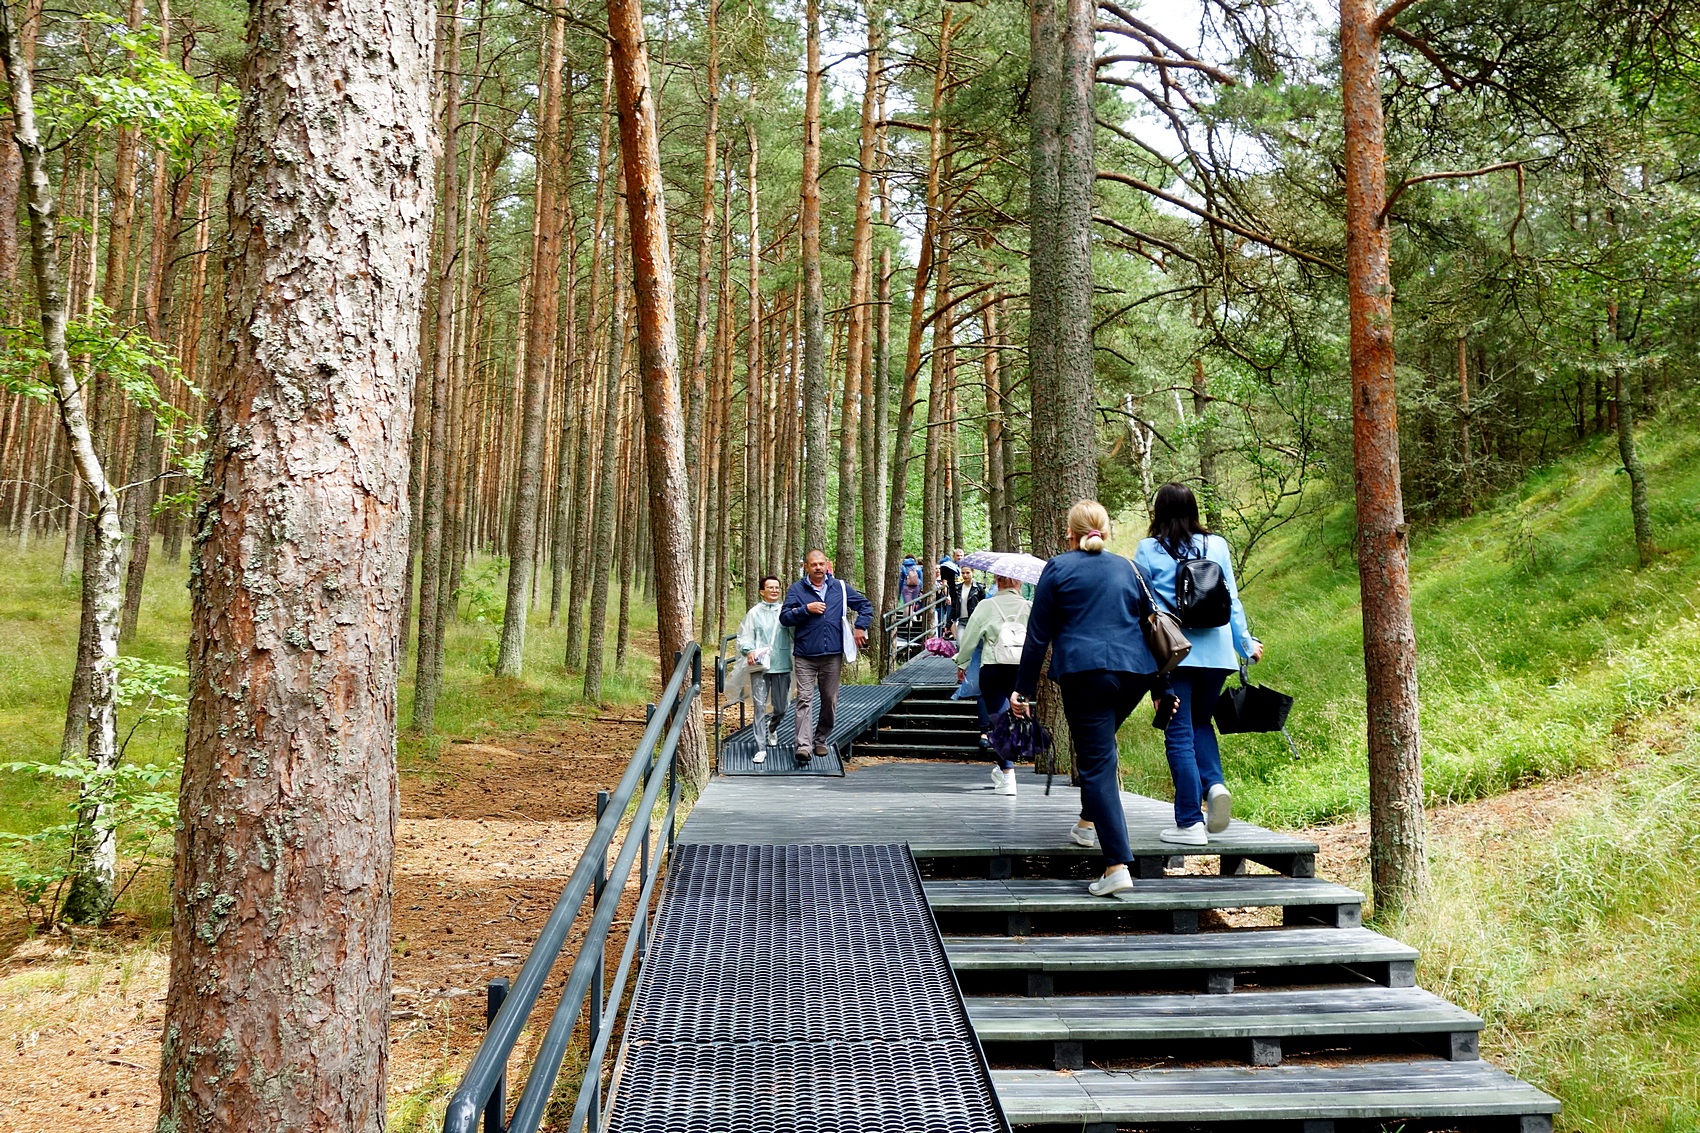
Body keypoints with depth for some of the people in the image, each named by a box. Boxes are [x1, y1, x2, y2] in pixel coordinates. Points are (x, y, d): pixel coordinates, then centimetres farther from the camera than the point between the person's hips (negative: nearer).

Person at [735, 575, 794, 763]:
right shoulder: (754, 613, 4)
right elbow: (744, 636, 4)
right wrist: (749, 651, -15)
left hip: (782, 666, 2)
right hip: (760, 667, -2)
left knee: (780, 708, 9)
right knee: (760, 707, -5)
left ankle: (772, 729, 43)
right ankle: (761, 749, 2)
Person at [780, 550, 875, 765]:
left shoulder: (840, 588, 8)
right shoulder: (796, 589, 3)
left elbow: (866, 605, 18)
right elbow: (784, 617, -2)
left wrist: (860, 627, 6)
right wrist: (806, 609, -13)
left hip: (833, 655, 3)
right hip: (804, 656, -3)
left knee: (830, 700, 10)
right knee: (804, 699, -11)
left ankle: (821, 739, 26)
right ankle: (804, 745, -16)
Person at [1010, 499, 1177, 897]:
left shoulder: (1058, 568, 4)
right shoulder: (1124, 568, 16)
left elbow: (1038, 635, 1)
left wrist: (1023, 689, 7)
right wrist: (1160, 689, 25)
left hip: (1084, 672, -5)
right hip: (1133, 672, 5)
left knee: (1096, 763, -5)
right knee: (1101, 747, 28)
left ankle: (1117, 866, -13)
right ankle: (1089, 823, 36)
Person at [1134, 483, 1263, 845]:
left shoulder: (1148, 550, -1)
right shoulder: (1217, 546, 8)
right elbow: (1232, 601, 13)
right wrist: (1246, 643, 25)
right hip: (1215, 651, 4)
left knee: (1179, 735, 1)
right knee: (1200, 723, 21)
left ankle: (1190, 822, 0)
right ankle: (1215, 784, -4)